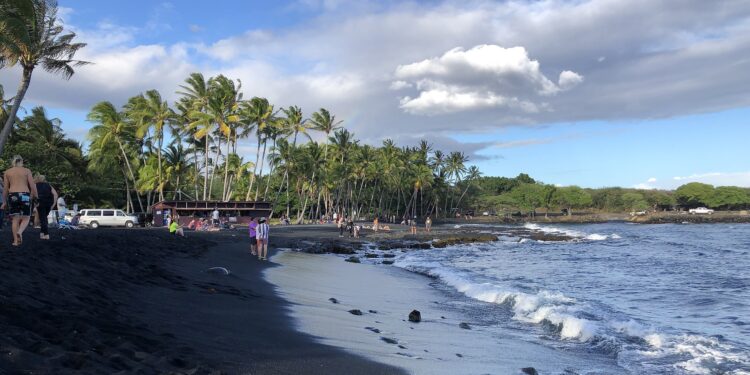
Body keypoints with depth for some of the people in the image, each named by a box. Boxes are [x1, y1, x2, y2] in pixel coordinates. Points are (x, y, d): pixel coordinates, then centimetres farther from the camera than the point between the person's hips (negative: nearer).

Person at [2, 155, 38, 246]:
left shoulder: (7, 172, 11)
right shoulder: (27, 171, 5)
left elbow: (5, 188, 10)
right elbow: (32, 186, -2)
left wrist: (4, 201, 15)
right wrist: (35, 197, 4)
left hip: (13, 195, 2)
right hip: (24, 195, -2)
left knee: (15, 219, 6)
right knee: (26, 218, 6)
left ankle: (16, 241, 1)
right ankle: (20, 232, -23)